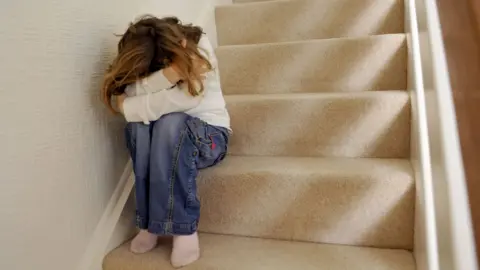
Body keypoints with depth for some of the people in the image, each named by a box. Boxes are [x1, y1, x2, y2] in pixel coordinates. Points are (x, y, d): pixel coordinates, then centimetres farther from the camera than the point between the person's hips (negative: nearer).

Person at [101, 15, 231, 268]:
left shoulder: (198, 47, -16)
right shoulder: (139, 61, -7)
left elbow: (184, 98, -29)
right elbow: (122, 97, -25)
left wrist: (129, 107, -24)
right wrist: (169, 74, -37)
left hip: (210, 136, -3)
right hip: (166, 141, 3)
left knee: (171, 123, -35)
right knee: (139, 125, -29)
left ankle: (184, 229, -29)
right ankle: (149, 223, -20)